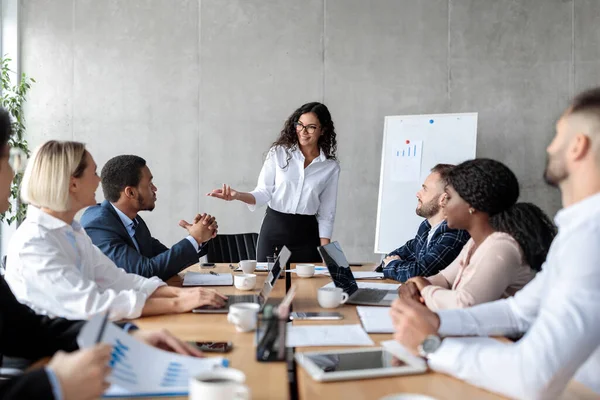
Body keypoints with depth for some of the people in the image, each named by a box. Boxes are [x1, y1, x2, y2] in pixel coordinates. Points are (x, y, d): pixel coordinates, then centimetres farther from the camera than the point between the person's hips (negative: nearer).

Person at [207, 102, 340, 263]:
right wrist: (238, 195, -23)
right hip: (273, 229, 0)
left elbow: (326, 213, 2)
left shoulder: (331, 167, -1)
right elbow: (264, 192, -4)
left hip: (306, 234, 1)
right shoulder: (278, 153, -3)